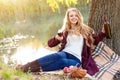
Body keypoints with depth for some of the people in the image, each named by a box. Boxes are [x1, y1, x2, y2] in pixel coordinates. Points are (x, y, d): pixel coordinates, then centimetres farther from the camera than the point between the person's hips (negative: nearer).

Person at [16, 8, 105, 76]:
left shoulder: (85, 30, 19)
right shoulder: (65, 31, 18)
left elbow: (95, 41, 22)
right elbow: (50, 44, 14)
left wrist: (103, 32, 5)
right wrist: (56, 38, -9)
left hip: (76, 60, -1)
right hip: (65, 53, 1)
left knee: (63, 62, -38)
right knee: (58, 56, -39)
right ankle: (26, 66, -50)